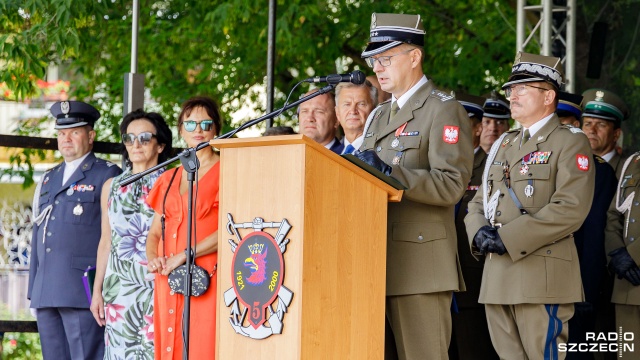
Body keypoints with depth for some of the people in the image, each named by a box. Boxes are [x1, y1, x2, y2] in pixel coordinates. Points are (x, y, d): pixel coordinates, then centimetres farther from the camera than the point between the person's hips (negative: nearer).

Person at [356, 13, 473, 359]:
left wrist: (391, 174, -23)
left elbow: (452, 185, -14)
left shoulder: (443, 111, -4)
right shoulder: (379, 116, 22)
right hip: (377, 264, 8)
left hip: (420, 262, -8)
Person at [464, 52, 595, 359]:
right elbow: (479, 202, 23)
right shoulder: (503, 146, 23)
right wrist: (479, 232, -2)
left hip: (541, 276, -7)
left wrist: (508, 238, -16)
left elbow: (571, 208, -14)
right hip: (497, 277, 7)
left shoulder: (570, 143, -1)